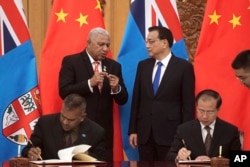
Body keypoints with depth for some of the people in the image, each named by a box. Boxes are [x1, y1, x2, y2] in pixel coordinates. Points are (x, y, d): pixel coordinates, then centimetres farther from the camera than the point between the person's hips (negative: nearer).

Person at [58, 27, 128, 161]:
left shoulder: (114, 66, 12)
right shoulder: (71, 62, 0)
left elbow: (123, 100, 10)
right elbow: (64, 92, -11)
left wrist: (116, 88, -12)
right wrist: (90, 83, -21)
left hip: (104, 129, 4)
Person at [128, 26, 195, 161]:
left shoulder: (184, 67, -3)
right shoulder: (143, 66, 11)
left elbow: (188, 104, -4)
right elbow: (136, 100, 12)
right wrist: (133, 130, 8)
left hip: (170, 132, -4)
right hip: (144, 132, 4)